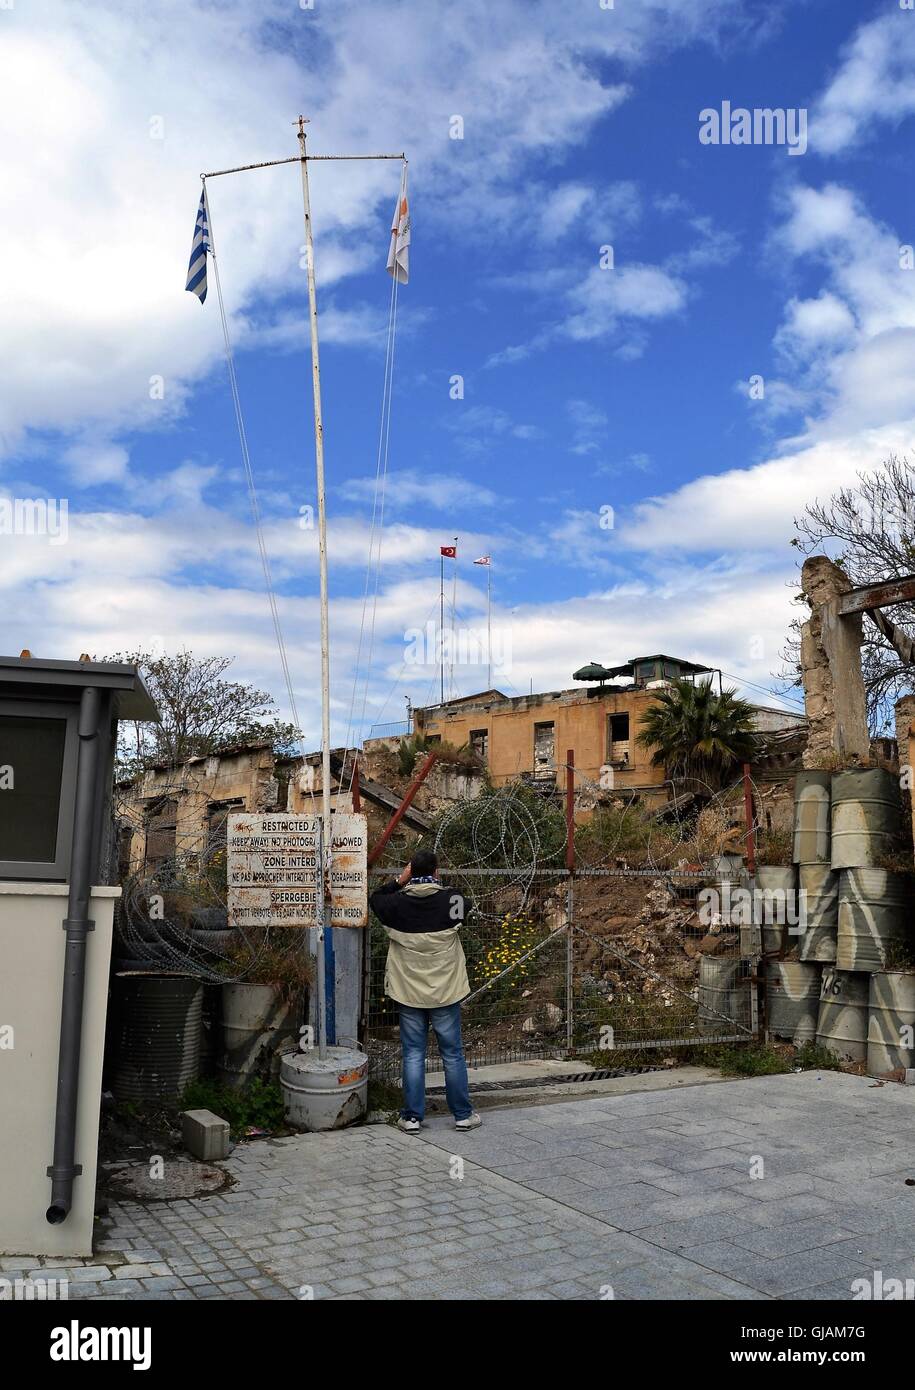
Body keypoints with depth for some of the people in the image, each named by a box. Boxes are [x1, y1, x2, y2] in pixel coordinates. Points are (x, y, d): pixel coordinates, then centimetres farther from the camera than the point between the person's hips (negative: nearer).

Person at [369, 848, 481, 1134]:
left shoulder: (397, 904, -9)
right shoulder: (450, 901, -12)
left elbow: (375, 898, 13)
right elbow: (465, 905, 12)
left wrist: (399, 881, 4)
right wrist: (436, 884, 11)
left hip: (409, 993, 1)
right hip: (445, 992, 0)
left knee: (413, 1054, 9)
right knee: (453, 1054, 10)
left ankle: (412, 1117, 14)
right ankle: (463, 1115, 19)